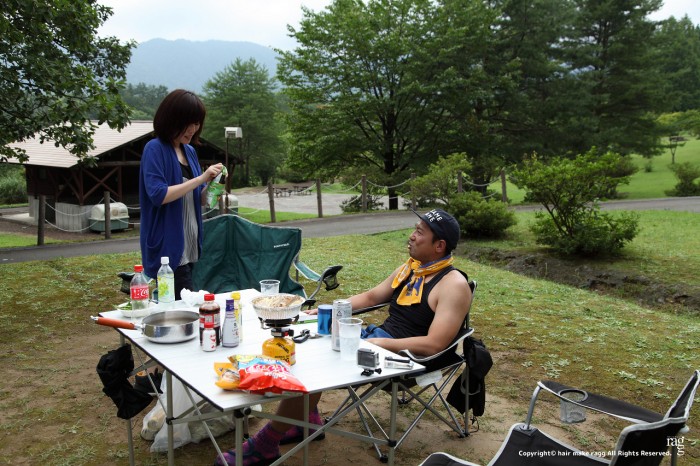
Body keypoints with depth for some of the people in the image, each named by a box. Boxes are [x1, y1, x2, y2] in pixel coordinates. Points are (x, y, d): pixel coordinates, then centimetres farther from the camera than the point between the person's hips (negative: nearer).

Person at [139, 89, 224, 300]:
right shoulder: (155, 149, -7)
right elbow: (158, 195, -20)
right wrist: (200, 178, -20)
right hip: (168, 247, -7)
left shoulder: (190, 151, 13)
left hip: (189, 248, 7)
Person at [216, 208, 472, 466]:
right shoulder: (410, 267, 12)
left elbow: (434, 344, -24)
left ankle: (265, 444, -8)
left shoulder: (453, 285, -16)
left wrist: (379, 344, -26)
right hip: (374, 336, 10)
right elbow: (371, 296, 20)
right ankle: (308, 420, 16)